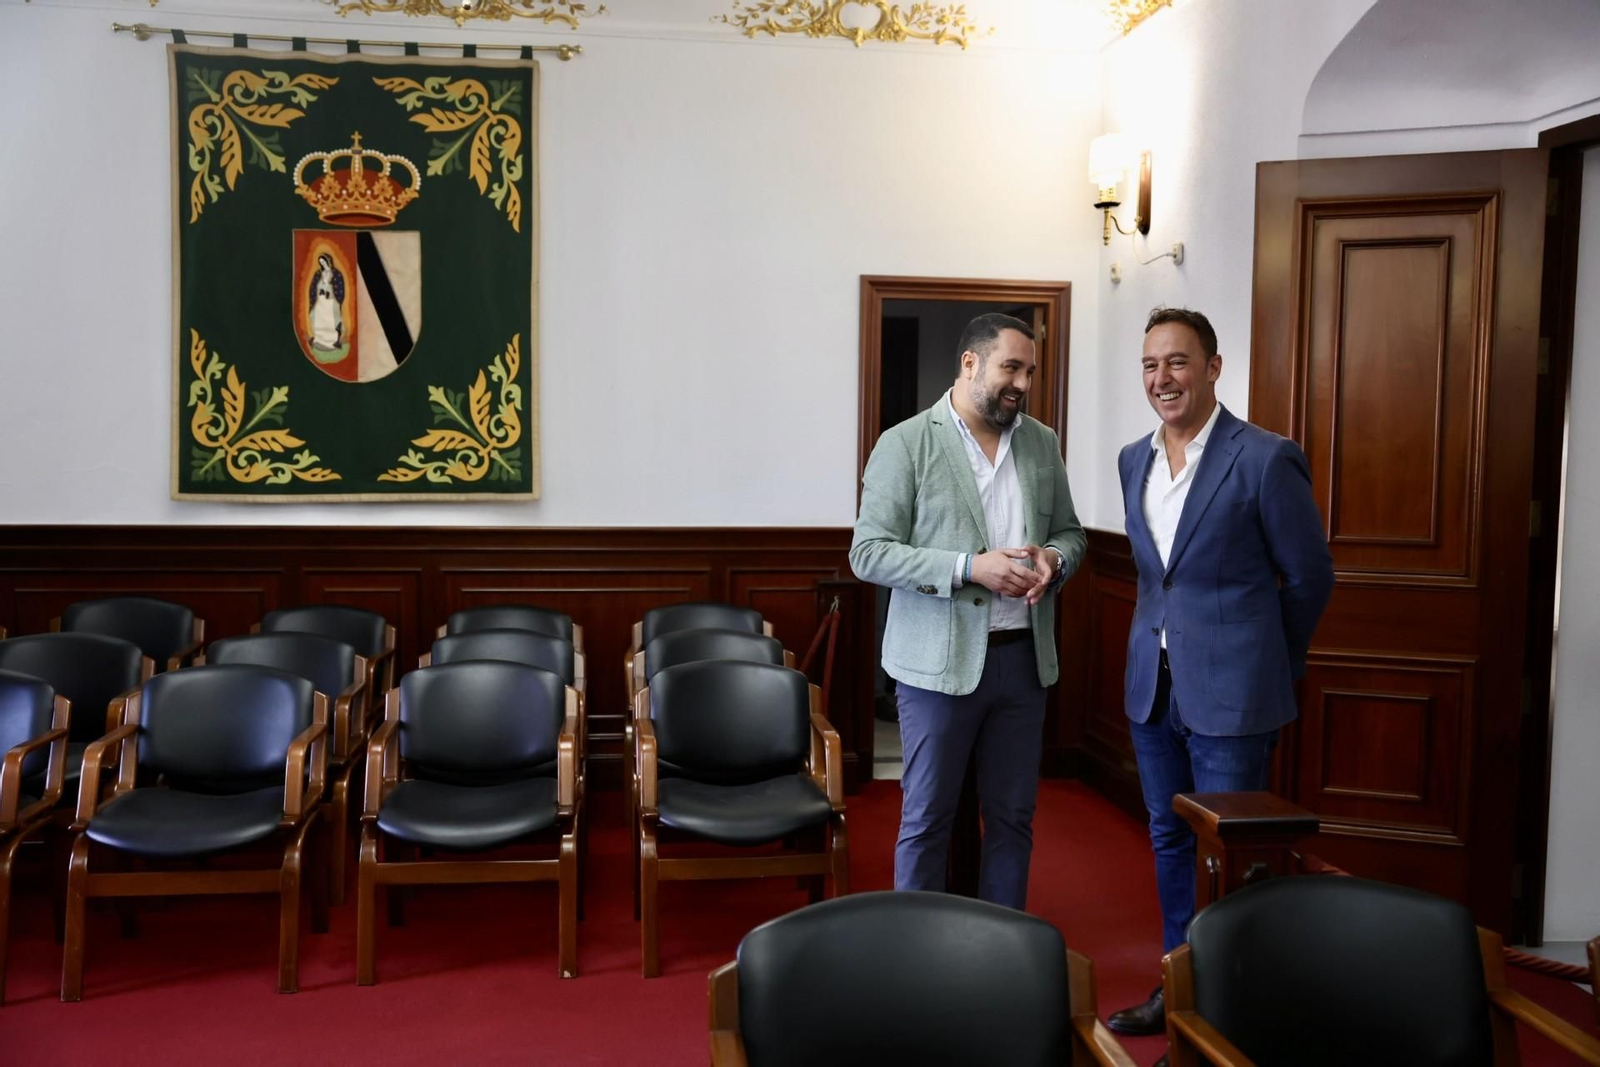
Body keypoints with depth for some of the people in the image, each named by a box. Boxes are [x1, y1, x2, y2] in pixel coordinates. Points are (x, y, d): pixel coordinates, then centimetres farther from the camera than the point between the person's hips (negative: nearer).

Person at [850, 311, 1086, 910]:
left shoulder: (1042, 444, 9)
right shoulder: (905, 444, -7)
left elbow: (1070, 531, 18)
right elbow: (868, 553, -11)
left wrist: (1055, 558, -6)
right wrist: (970, 568, -20)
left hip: (1024, 657, 5)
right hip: (941, 660, -4)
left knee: (1012, 817, 13)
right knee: (927, 820, 6)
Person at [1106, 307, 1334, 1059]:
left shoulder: (1265, 459, -13)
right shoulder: (1134, 460, 6)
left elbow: (1309, 576, -3)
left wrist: (1266, 662, 8)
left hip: (1229, 692, -6)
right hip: (1152, 684, 6)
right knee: (1169, 841, 16)